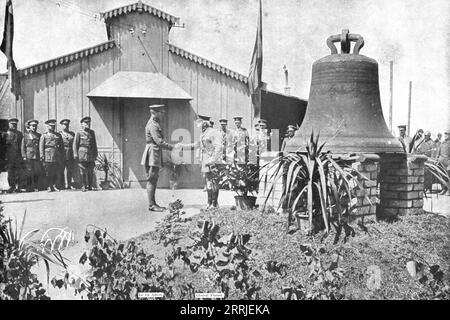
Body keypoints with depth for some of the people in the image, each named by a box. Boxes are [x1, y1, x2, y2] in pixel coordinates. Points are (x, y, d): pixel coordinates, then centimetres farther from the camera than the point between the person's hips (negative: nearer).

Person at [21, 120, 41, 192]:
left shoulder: (39, 135, 12)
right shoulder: (26, 135, 5)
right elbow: (23, 146, 3)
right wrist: (24, 156, -6)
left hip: (37, 157, 3)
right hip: (29, 157, -2)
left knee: (37, 172, 1)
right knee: (29, 173, 0)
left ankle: (35, 187, 10)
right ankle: (29, 188, 8)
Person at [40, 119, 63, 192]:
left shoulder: (58, 135, 15)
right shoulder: (44, 136, 6)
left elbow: (61, 146, 17)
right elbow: (41, 146, 1)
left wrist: (61, 155, 9)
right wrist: (42, 156, -7)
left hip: (56, 157, 3)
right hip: (48, 157, -3)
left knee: (56, 173, 2)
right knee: (48, 173, 0)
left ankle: (54, 186, 9)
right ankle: (49, 187, 5)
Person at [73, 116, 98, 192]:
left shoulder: (92, 132, 15)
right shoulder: (79, 133, 2)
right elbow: (75, 144, -1)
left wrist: (96, 153, 15)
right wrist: (75, 154, -8)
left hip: (91, 155, 4)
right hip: (82, 154, -4)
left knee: (90, 171, 2)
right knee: (83, 171, -2)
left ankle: (90, 186, 9)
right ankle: (83, 186, 2)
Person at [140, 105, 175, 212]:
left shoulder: (155, 123, 19)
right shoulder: (153, 125, -13)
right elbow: (159, 141, -21)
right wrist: (172, 147, -17)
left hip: (156, 154, 10)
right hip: (152, 153, -10)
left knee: (154, 180, 12)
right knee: (151, 180, -8)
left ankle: (153, 203, 17)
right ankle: (151, 205, -5)